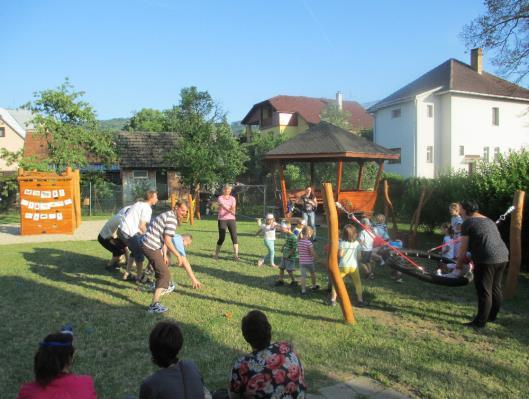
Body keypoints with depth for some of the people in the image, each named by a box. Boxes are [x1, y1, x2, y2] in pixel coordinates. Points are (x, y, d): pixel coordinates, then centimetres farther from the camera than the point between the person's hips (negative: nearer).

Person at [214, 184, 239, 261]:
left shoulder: (233, 198, 11)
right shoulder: (220, 198, -1)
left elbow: (233, 207, -6)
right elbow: (223, 205, -21)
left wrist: (233, 210, -31)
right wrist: (230, 210, -40)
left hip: (231, 219, 3)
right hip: (222, 220, -3)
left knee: (234, 237, -7)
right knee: (221, 238, -2)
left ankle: (236, 255, -4)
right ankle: (216, 254, 18)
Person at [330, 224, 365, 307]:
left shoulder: (342, 243, -9)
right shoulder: (357, 243, 1)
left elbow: (340, 254, -14)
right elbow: (359, 255, 2)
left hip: (343, 266, -2)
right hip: (354, 266, 2)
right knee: (357, 283, 17)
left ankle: (333, 300, 7)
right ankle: (360, 300, 17)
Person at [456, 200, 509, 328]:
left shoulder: (467, 223, -2)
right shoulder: (488, 220, 23)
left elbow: (463, 247, -3)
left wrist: (459, 263, 10)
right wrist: (472, 260, 32)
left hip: (487, 259, -9)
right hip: (502, 256, 9)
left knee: (484, 291, -2)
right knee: (496, 289, 19)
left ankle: (480, 322, 5)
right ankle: (492, 316, 32)